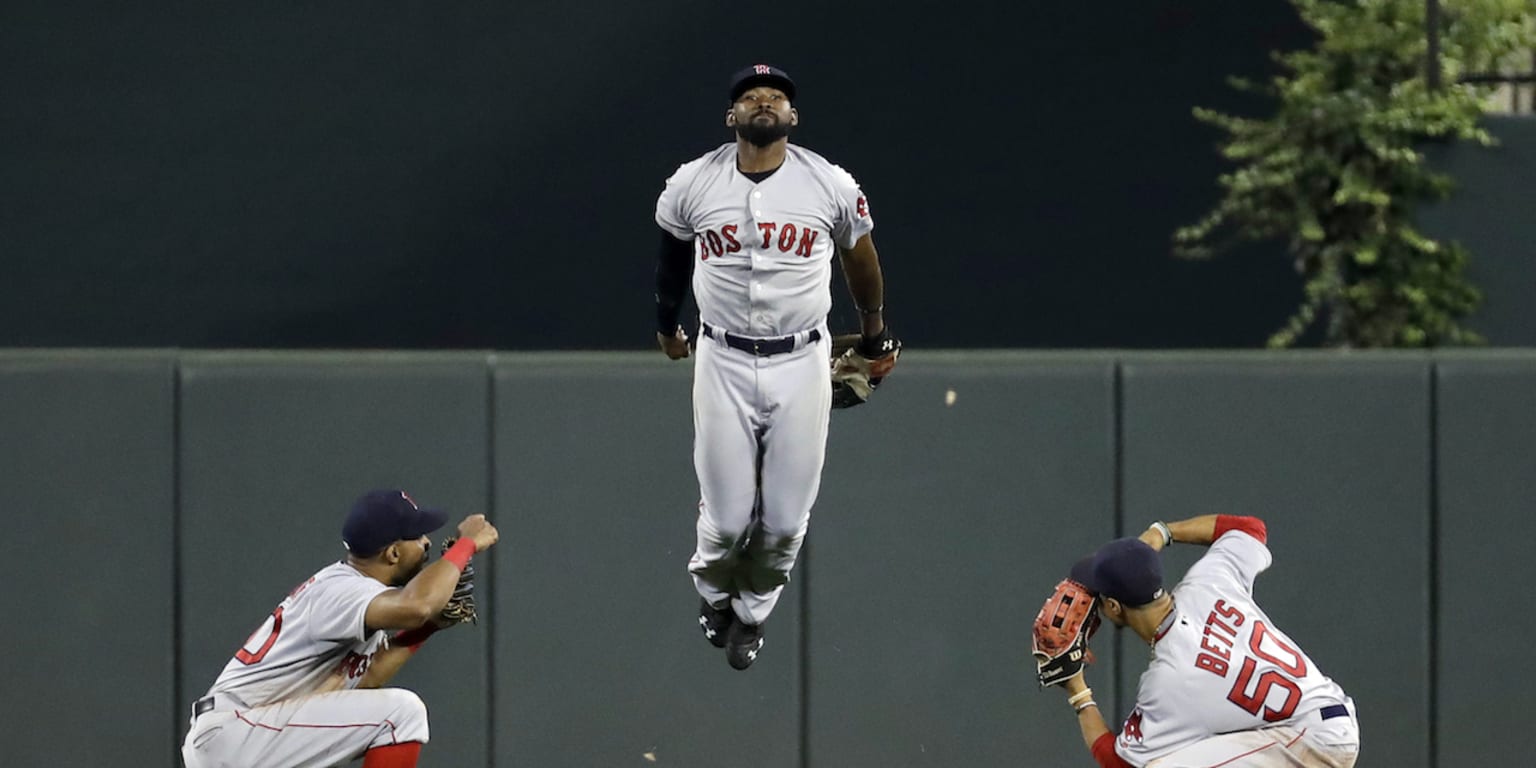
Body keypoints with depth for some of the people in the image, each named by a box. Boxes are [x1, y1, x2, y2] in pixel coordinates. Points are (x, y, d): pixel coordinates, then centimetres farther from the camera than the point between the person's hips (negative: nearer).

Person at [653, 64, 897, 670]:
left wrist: (873, 328, 29)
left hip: (801, 366, 0)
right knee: (726, 518, 0)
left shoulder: (832, 187, -5)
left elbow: (860, 256, 14)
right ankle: (713, 592, 35)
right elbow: (672, 254, 17)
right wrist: (665, 325, 31)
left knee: (785, 521, 3)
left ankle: (752, 610, 33)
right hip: (724, 363, 0)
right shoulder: (692, 186, -4)